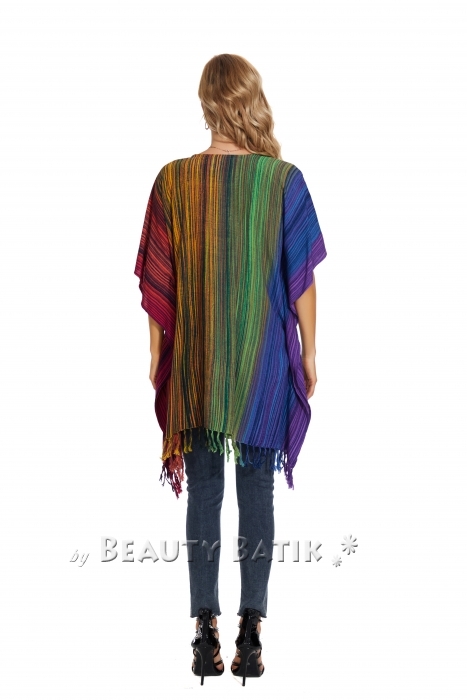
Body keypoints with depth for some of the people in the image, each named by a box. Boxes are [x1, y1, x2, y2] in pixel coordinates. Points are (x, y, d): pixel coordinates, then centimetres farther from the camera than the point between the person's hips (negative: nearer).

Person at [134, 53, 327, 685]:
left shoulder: (173, 180, -5)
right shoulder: (284, 178, -6)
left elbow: (156, 283, -1)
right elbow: (302, 277, -3)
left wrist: (157, 356, 10)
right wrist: (309, 354, 7)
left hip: (194, 362, 1)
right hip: (265, 361, 0)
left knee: (203, 494, 7)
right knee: (258, 492, 5)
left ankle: (207, 633, 7)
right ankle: (251, 632, 5)